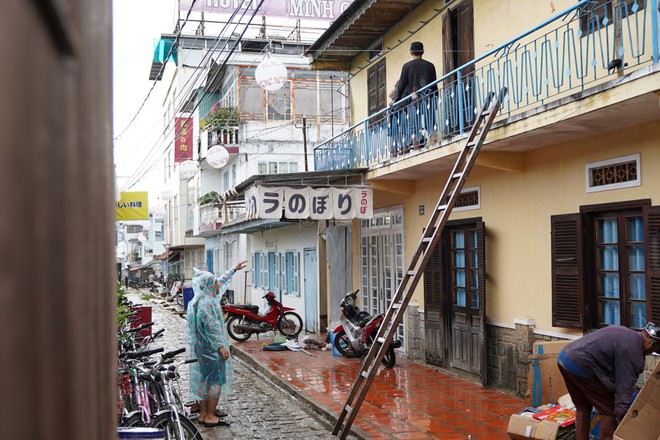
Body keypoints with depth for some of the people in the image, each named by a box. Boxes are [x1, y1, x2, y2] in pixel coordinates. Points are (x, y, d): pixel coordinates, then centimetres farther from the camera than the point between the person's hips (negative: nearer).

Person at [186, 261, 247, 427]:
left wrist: (234, 269, 32)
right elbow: (211, 327, -23)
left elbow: (221, 282, 24)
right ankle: (210, 417, 0)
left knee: (205, 379, 13)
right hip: (211, 347, -10)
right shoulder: (206, 303, -19)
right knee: (216, 380, -3)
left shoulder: (202, 299, 11)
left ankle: (203, 414, 19)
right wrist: (221, 346, -23)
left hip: (202, 347, 10)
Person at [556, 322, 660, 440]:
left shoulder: (625, 331, 17)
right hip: (579, 365, -10)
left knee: (582, 408, 22)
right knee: (609, 410, 3)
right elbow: (624, 392, -12)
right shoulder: (632, 351, -9)